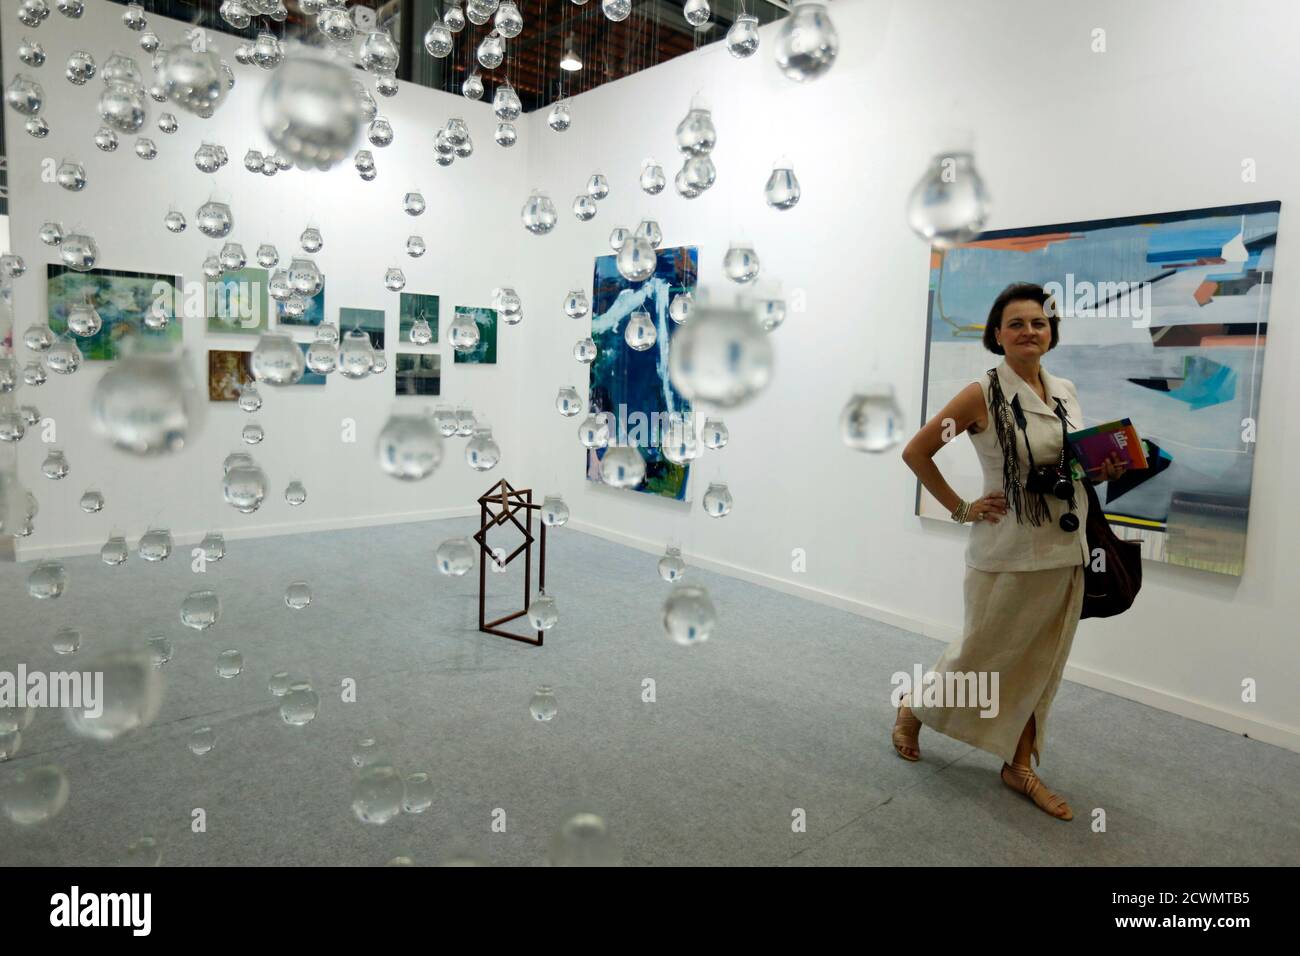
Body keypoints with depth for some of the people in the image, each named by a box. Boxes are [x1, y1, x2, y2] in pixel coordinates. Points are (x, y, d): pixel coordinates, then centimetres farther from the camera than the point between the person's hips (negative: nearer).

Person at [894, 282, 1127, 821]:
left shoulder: (1067, 393, 7)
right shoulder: (983, 395, -11)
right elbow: (915, 452, -9)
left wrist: (1107, 471, -1)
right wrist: (960, 509, -10)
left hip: (1065, 553, 6)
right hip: (1007, 554, -5)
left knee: (1039, 665, 12)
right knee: (984, 653, 7)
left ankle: (1019, 766, 27)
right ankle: (914, 709, 33)